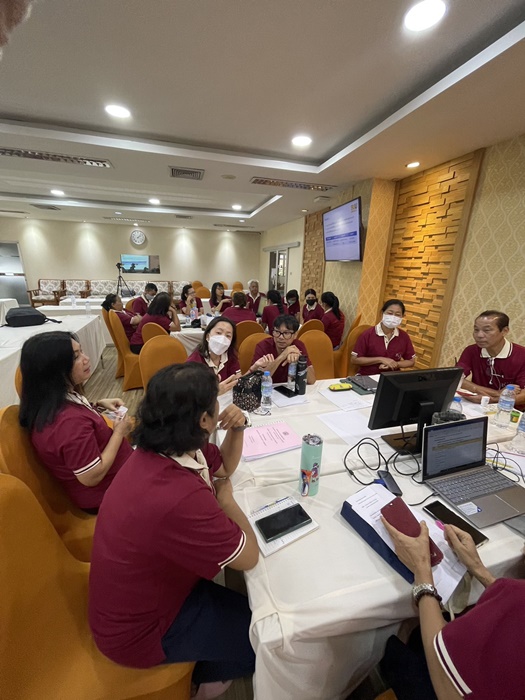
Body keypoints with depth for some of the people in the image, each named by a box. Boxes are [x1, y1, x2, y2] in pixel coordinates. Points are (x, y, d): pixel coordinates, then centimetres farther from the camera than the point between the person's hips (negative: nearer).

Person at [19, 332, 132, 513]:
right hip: (107, 494, -8)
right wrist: (119, 432, -21)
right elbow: (92, 477, -29)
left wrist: (99, 405, -2)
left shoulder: (57, 401, -8)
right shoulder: (69, 421, -38)